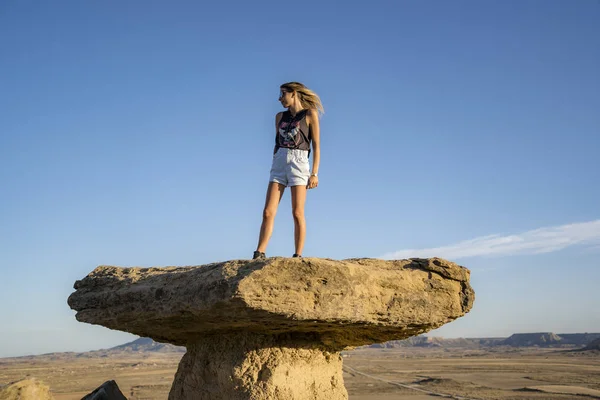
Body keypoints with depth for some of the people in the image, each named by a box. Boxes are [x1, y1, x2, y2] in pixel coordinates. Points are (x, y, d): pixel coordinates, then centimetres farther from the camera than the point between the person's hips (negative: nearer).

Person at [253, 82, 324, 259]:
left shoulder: (310, 114, 3)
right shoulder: (280, 116, 17)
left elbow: (316, 146, -1)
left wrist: (314, 173, -8)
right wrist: (274, 168, 16)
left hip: (299, 163, -4)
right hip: (279, 163, 4)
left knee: (297, 213, -8)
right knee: (268, 212, -6)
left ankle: (298, 256, -3)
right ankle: (259, 254, -9)